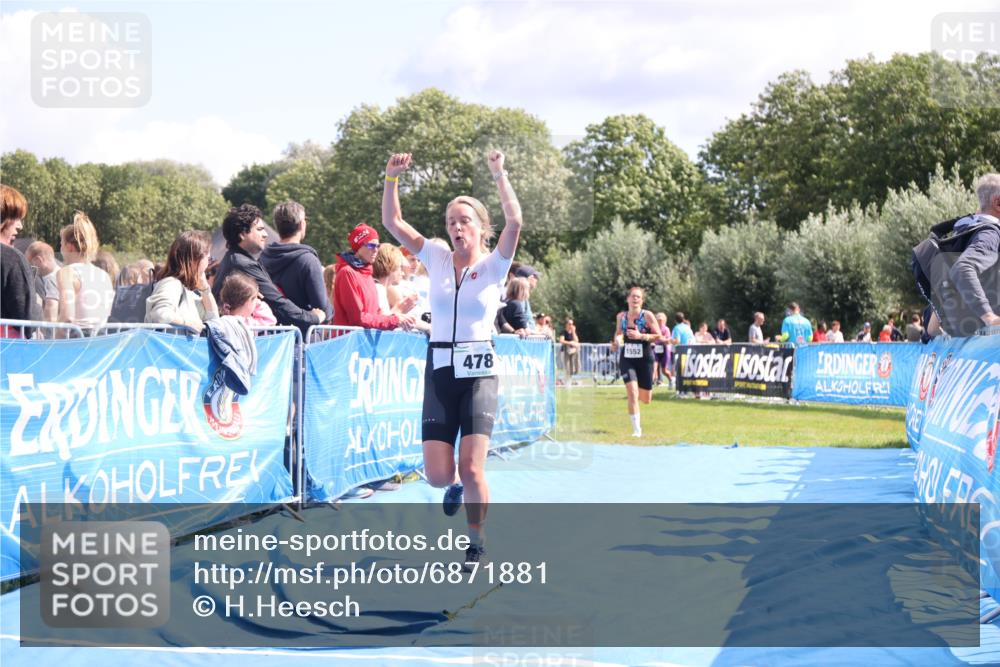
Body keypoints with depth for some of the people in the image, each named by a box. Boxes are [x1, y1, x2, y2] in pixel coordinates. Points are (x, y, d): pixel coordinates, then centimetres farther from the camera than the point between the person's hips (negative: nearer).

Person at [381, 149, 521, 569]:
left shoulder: (494, 265, 0)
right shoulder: (437, 259, 7)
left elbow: (514, 222, -17)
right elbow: (393, 223, 1)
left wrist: (499, 175, -20)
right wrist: (393, 178, -9)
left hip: (479, 373, -2)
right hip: (440, 372, 3)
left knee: (471, 468, -12)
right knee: (438, 475, -5)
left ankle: (477, 544, 9)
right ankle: (455, 485, 34)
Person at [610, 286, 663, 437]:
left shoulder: (647, 316, -8)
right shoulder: (621, 316, 2)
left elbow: (658, 336, -9)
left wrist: (640, 336, -22)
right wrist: (616, 342, 0)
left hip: (645, 359, -1)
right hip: (627, 359, 1)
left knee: (646, 399, 10)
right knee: (632, 393, -17)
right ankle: (636, 429, -9)